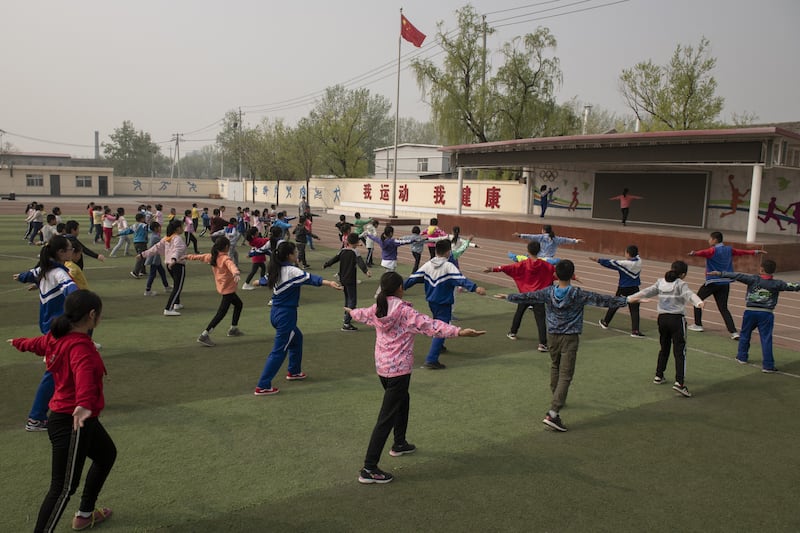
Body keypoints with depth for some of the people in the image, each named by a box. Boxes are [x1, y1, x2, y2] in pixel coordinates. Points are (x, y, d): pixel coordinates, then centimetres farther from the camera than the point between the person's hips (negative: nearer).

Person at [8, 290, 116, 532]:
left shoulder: (57, 337, 5)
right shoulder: (80, 345, -24)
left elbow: (38, 343, 28)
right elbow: (84, 373, -44)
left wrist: (20, 343, 50)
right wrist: (84, 403, -62)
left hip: (84, 421, 11)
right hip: (71, 423, -11)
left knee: (107, 454, 27)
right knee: (64, 487, -7)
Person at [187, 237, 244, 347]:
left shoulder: (212, 257, 4)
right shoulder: (226, 258, -20)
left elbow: (200, 256, 17)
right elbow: (231, 266, -41)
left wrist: (189, 256, 34)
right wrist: (236, 273, -61)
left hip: (223, 288, 10)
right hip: (227, 289, -10)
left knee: (239, 304, 26)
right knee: (221, 313, -10)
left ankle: (233, 329, 35)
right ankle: (204, 335, -14)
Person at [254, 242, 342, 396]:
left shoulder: (275, 270, 6)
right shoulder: (291, 271, -19)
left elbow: (267, 279, 28)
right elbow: (309, 278, -37)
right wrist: (328, 283, -54)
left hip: (275, 313, 9)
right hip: (286, 315, -9)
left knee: (297, 338, 28)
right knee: (279, 351, -2)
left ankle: (294, 372, 39)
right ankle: (262, 386, 0)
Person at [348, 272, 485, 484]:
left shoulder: (377, 309, 4)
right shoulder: (404, 311, -17)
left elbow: (363, 314, 27)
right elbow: (430, 325, -29)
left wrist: (352, 311, 50)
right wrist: (459, 331, -37)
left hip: (382, 367, 8)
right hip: (399, 369, -8)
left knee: (402, 401, 30)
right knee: (387, 418, -6)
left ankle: (399, 444, 46)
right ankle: (369, 469, -5)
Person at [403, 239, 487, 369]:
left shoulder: (428, 265, -1)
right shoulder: (448, 266, -18)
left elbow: (413, 278, 1)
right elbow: (461, 279, -32)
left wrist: (401, 288, 12)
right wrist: (475, 288, -42)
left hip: (431, 301, 7)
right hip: (444, 303, -7)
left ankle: (439, 346, 52)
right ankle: (431, 360, -13)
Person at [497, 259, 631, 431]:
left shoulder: (548, 292, -3)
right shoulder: (578, 295, -12)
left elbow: (527, 297, 8)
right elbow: (601, 300, -14)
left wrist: (508, 297, 23)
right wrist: (626, 301, -10)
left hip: (552, 336, 4)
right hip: (570, 338, -4)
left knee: (555, 367, 25)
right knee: (565, 375, -6)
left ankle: (558, 400, 44)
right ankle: (553, 414, -17)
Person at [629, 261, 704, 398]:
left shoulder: (661, 282, 8)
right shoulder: (680, 284, -7)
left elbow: (646, 291, 8)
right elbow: (689, 294, -25)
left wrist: (630, 298, 11)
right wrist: (699, 302, -41)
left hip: (662, 318, 6)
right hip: (676, 319, -6)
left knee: (664, 348, 22)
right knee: (679, 351, -7)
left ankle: (658, 376, 29)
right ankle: (679, 382, -17)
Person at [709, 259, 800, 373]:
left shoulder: (753, 279, -6)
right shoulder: (777, 284, -1)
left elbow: (737, 276, -10)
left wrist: (720, 274, -10)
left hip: (750, 312, 0)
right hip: (766, 314, 0)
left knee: (745, 334, 18)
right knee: (766, 339, 0)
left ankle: (742, 357, 29)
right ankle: (768, 365, 0)